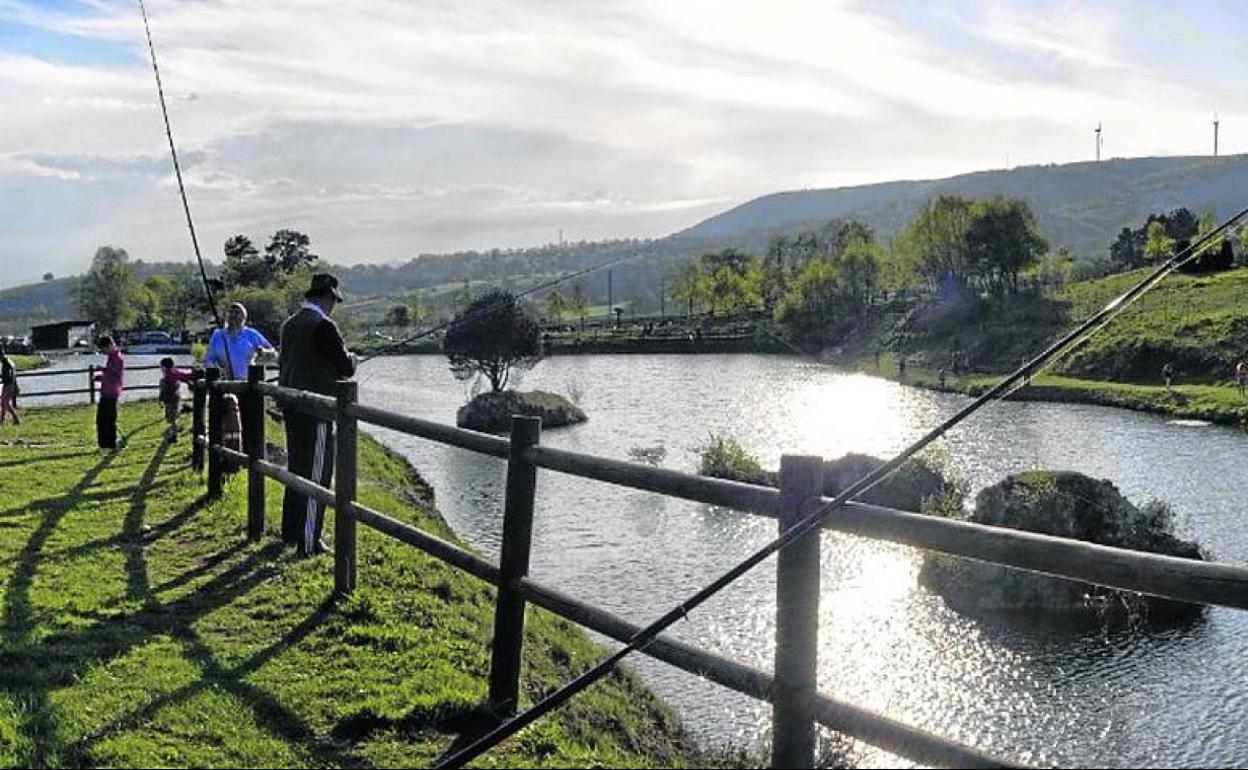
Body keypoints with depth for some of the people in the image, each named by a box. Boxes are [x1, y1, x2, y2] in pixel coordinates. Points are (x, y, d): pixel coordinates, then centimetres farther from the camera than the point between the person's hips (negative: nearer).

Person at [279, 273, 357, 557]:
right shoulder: (323, 326, -15)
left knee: (295, 467, 19)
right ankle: (308, 541, 1)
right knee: (315, 472, -2)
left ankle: (291, 531, 30)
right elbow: (345, 368, -16)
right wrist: (352, 359, 7)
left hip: (291, 405, 9)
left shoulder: (290, 324, 10)